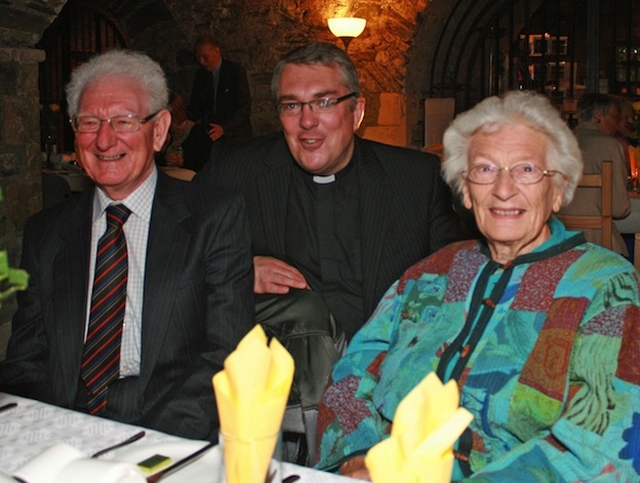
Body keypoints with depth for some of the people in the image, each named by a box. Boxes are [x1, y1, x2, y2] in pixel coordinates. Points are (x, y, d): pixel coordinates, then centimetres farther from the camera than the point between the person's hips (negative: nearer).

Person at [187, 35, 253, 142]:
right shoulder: (200, 75, 9)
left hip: (236, 137, -4)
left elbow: (244, 108, -11)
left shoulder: (236, 71, -6)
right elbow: (195, 107, 14)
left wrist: (224, 128, -23)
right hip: (211, 137, 4)